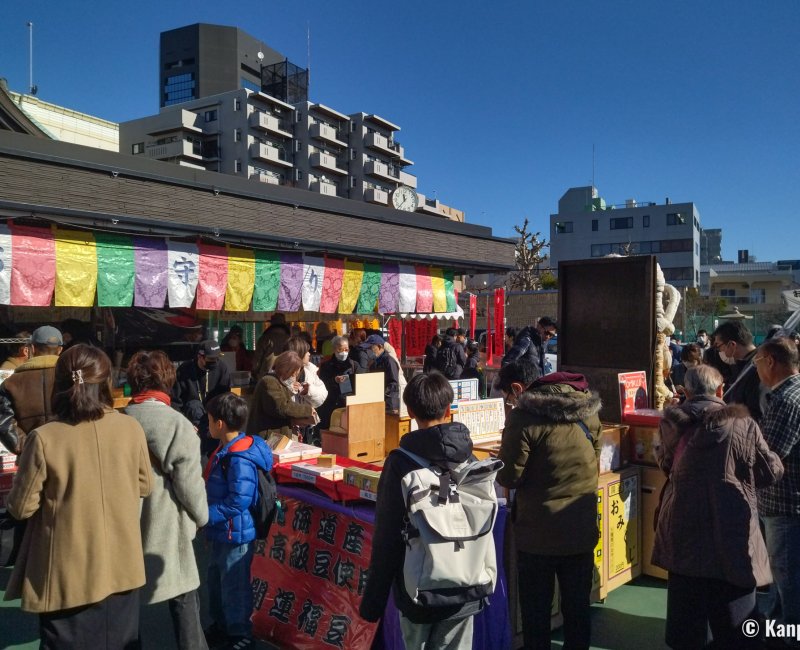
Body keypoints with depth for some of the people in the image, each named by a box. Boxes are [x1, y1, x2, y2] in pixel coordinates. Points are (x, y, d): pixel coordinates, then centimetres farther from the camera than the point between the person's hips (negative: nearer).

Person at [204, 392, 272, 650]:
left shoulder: (239, 459, -28)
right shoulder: (225, 450, 4)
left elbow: (239, 501, -30)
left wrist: (206, 515, -25)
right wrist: (208, 515, 10)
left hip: (235, 534, -10)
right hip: (220, 532, 10)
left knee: (234, 586, 8)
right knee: (216, 580, 24)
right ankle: (220, 624, 44)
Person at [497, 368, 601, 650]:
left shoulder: (524, 417, -18)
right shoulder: (589, 413, 2)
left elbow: (509, 476, -15)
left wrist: (502, 466, 5)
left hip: (538, 532, -5)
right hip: (582, 530, 5)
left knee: (536, 611, 11)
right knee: (577, 607, 18)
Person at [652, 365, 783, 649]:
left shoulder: (673, 424, -3)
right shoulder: (743, 424, -11)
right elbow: (771, 472, 0)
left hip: (684, 532, 2)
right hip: (731, 536, -2)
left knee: (686, 613, 17)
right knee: (734, 625, 11)